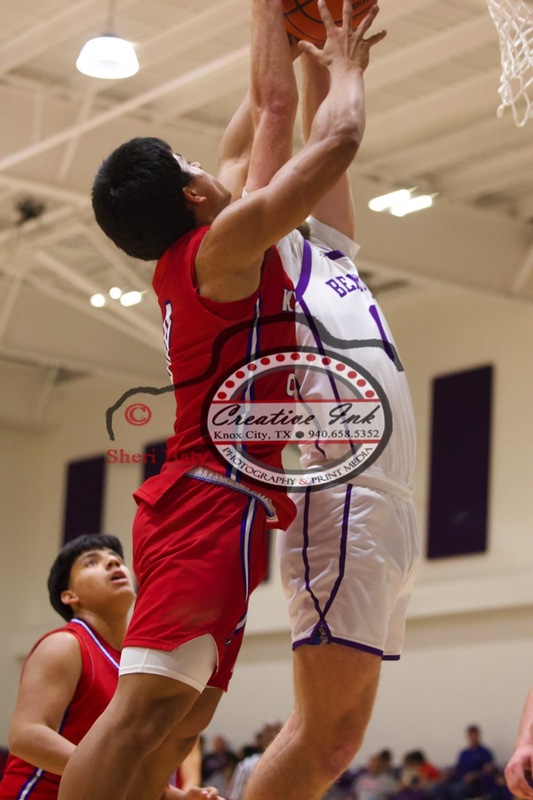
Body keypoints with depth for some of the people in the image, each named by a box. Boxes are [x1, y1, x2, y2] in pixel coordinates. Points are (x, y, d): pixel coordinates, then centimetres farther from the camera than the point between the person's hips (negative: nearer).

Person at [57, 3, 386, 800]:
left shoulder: (185, 260, 18)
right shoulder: (223, 243, -6)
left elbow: (275, 109, 28)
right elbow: (337, 141, -6)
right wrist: (345, 67, 12)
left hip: (199, 504, 10)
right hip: (216, 503, -10)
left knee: (178, 723, 5)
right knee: (147, 705, -20)